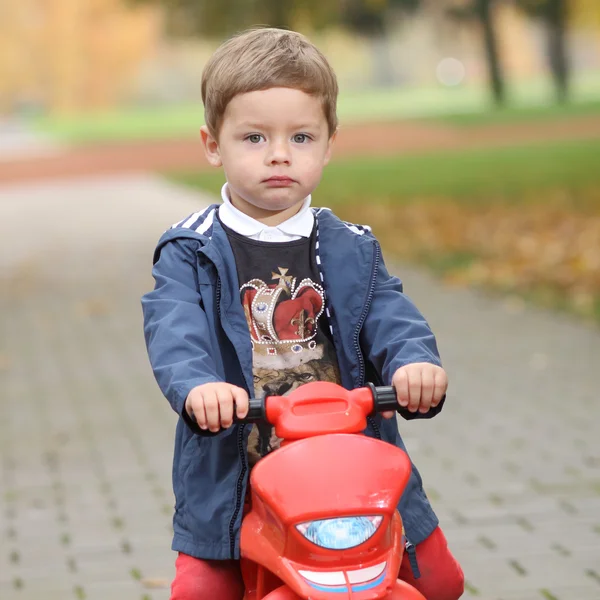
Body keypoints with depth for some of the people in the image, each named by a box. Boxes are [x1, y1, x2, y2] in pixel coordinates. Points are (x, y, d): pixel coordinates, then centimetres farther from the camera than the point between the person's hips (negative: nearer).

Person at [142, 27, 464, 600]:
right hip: (233, 478, -2)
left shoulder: (350, 251, 8)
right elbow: (174, 331, -17)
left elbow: (390, 318, -3)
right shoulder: (191, 253, -1)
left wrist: (414, 362, -27)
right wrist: (197, 386, -39)